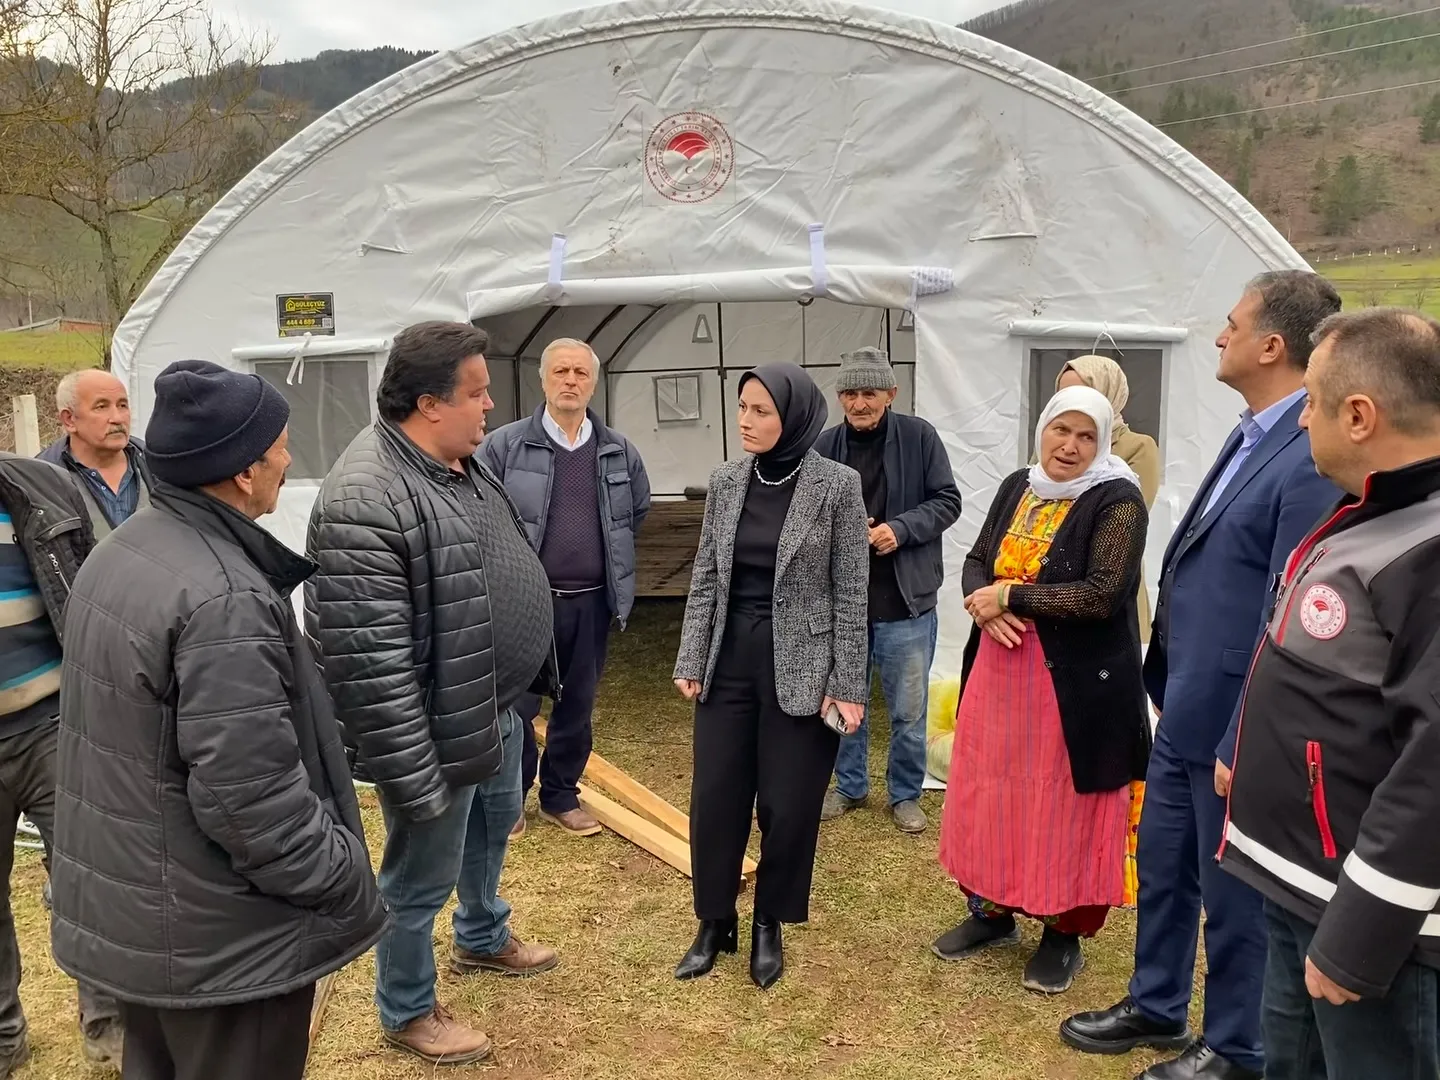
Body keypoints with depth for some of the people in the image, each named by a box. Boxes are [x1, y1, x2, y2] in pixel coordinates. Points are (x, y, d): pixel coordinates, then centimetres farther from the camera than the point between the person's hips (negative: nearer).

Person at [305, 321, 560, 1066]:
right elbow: (368, 663, -29)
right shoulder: (366, 500, -29)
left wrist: (527, 688, 21)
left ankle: (483, 939, 55)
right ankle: (407, 1013, 35)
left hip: (497, 709, 10)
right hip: (439, 732, -10)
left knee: (493, 828, 30)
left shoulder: (460, 463, 3)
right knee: (421, 880, 11)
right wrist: (412, 776, -25)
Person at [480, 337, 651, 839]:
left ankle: (561, 796, 32)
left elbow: (639, 509, 19)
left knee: (577, 706, 14)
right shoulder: (504, 445, -7)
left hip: (591, 602, 3)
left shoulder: (619, 451, 3)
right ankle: (510, 797, 25)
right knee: (515, 706, 5)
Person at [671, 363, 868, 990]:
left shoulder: (836, 485, -9)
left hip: (800, 666, -3)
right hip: (729, 660, 4)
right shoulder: (726, 481, 2)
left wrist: (847, 686, -9)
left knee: (788, 807, 6)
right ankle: (714, 924, 27)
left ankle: (768, 926, 29)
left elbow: (851, 593, -7)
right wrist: (690, 661, 3)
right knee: (714, 798, 8)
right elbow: (704, 578, 7)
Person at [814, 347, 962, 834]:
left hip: (905, 599, -2)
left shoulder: (919, 437, -6)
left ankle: (905, 794, 29)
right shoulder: (825, 446, -3)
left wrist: (900, 529, -17)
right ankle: (850, 786, 36)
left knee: (909, 710, 10)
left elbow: (947, 501, -2)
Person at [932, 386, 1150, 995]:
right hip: (1000, 671, 6)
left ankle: (1065, 935, 24)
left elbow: (1102, 597, -22)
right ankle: (993, 911, 32)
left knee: (1063, 806, 6)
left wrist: (1010, 596, -19)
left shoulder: (1116, 502, -12)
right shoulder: (1018, 487, 7)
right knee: (990, 794, 14)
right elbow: (977, 561, 9)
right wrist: (986, 606, -13)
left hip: (1075, 683, -6)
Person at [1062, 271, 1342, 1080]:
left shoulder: (1313, 456, -24)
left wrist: (1244, 746, -20)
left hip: (1232, 719, -9)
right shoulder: (1255, 434, 7)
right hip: (1185, 705, 9)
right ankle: (1156, 1007, 41)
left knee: (1235, 891, 11)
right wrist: (1175, 698, 17)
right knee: (1163, 866, 22)